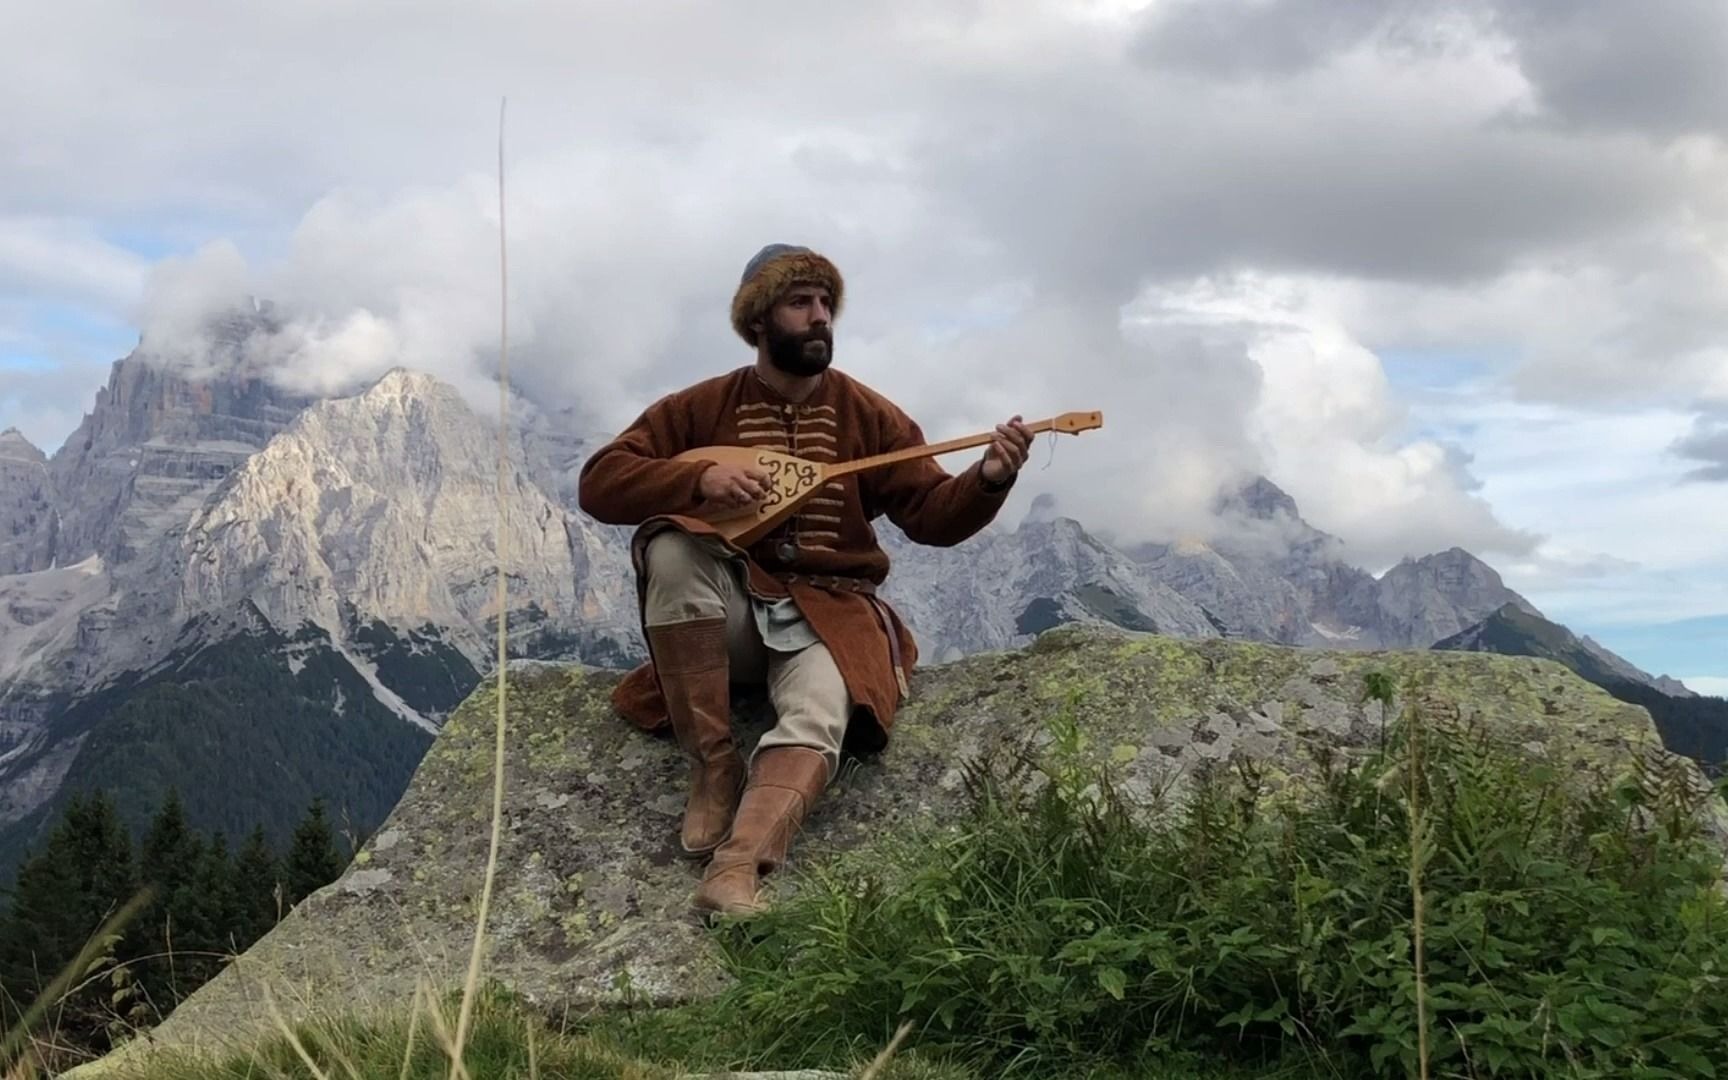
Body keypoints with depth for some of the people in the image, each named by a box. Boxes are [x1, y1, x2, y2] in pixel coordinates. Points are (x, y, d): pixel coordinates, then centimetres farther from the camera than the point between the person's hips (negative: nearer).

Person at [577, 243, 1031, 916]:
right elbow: (598, 484, -5)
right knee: (670, 548, -31)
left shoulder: (868, 415, 4)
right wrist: (699, 480, -21)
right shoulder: (701, 407, 2)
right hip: (726, 609, 1)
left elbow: (932, 516, -1)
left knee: (818, 716, -32)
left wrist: (987, 480, -23)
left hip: (828, 611, 0)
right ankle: (714, 768, -22)